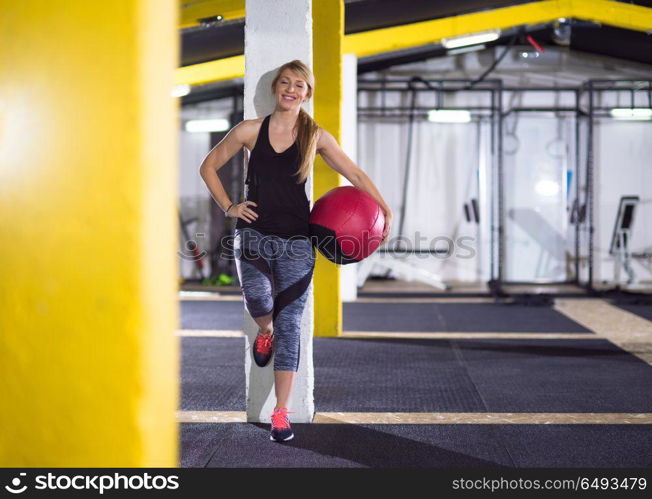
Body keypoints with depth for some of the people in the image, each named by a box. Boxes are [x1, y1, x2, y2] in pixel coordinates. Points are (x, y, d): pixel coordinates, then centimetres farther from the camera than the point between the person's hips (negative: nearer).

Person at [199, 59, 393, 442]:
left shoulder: (316, 137, 4)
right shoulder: (250, 131, 4)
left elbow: (356, 175, 8)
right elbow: (209, 167, 14)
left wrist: (386, 211, -4)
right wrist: (228, 207, 3)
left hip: (296, 239, 1)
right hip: (254, 232, 0)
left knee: (290, 323, -2)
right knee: (258, 302, -27)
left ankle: (281, 413, 6)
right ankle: (265, 332, 13)